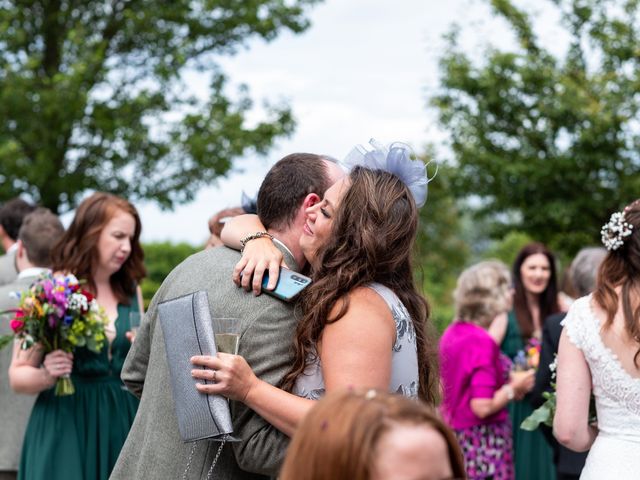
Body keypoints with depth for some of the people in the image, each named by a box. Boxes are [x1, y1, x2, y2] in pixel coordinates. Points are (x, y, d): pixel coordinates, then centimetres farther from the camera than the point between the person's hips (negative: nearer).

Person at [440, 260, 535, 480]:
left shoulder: (452, 333, 6)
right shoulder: (482, 342, -19)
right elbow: (482, 407, -22)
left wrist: (506, 380, 15)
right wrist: (513, 389, -7)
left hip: (455, 435, 9)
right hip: (484, 442, -9)